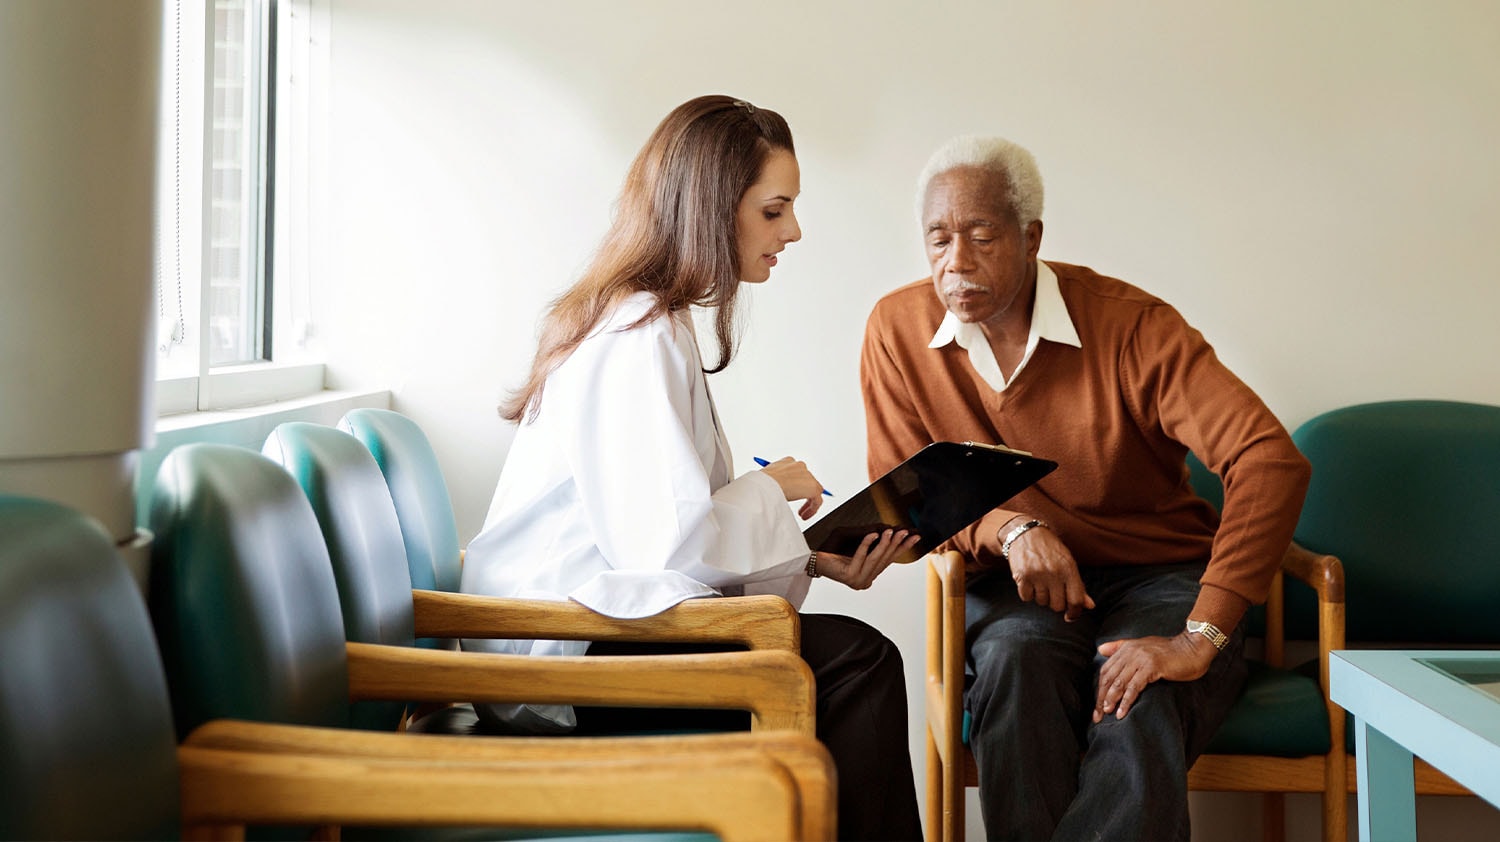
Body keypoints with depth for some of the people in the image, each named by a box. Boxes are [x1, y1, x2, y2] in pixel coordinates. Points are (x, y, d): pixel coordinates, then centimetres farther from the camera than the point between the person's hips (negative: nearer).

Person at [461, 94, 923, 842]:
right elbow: (668, 536, -24)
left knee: (861, 660, -6)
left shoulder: (641, 320, 16)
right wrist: (771, 489, -5)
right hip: (560, 659, -9)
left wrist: (815, 560, 6)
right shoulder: (642, 338, -15)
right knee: (853, 660, -18)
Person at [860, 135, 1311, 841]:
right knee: (1017, 661, -34)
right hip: (1013, 591, 2)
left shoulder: (1130, 326, -14)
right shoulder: (898, 330, -2)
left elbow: (1272, 462, -23)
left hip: (1157, 578, -2)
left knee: (1140, 711, -35)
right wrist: (1009, 529, -19)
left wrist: (1197, 639, -32)